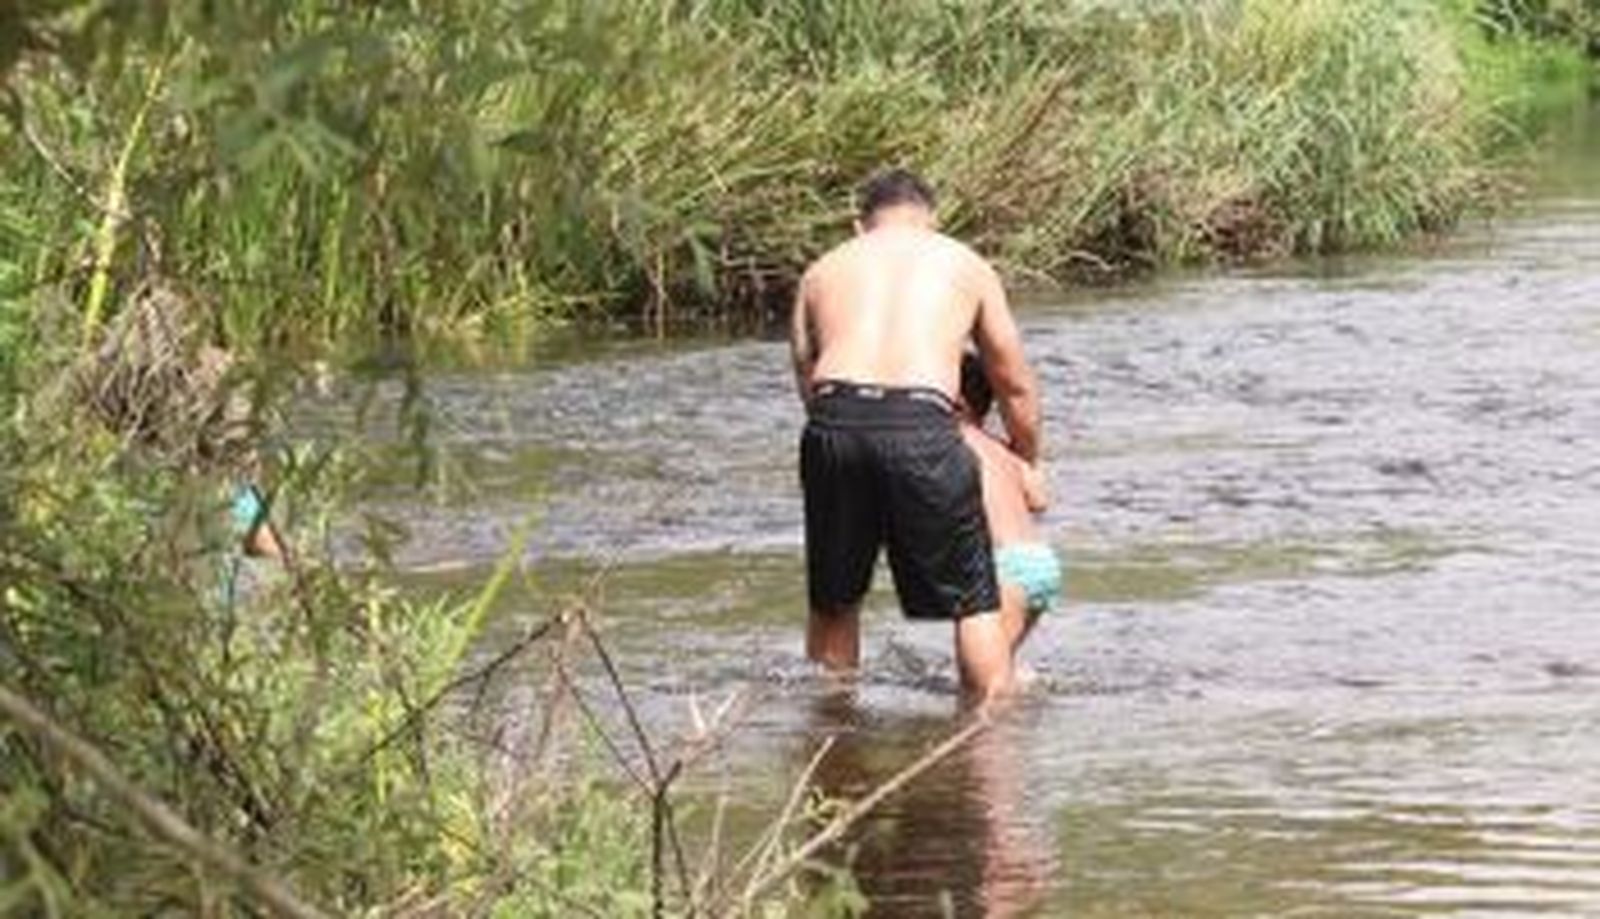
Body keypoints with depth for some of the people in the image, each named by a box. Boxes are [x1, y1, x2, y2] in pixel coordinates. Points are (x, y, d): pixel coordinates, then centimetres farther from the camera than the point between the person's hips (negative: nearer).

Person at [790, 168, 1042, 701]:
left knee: (833, 602, 19)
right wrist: (1026, 467, 43)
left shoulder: (823, 272, 27)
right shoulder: (964, 265, 24)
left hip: (834, 418, 2)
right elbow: (1015, 386, 29)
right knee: (974, 601, 9)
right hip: (920, 423, -2)